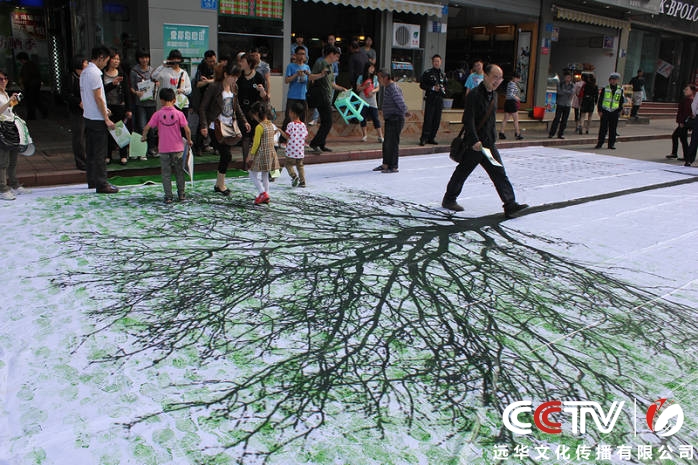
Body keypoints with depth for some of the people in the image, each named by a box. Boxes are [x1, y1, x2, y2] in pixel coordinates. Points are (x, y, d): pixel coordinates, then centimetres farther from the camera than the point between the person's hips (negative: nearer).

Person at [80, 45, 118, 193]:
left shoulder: (84, 72, 13)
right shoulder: (94, 73, -16)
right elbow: (98, 98, -19)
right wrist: (106, 119, -16)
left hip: (88, 116, 10)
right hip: (97, 119, -10)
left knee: (91, 150, 15)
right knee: (100, 153, -6)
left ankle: (92, 181, 23)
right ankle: (101, 184, -3)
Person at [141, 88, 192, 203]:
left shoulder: (158, 114, -4)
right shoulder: (179, 114, -5)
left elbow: (147, 127, -7)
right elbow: (187, 130, -9)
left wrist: (144, 136, 12)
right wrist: (189, 140, 7)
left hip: (163, 149, -1)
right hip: (177, 148, 1)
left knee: (166, 173, 7)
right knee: (179, 172, 14)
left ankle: (168, 196, 5)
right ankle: (181, 194, 18)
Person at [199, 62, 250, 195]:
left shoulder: (234, 87, 7)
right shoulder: (214, 87, -13)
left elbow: (236, 107, 21)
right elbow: (203, 107, -11)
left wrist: (244, 121, 12)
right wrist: (204, 126, -20)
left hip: (229, 126, 7)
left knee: (224, 155, 9)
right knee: (226, 155, -9)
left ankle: (219, 183, 22)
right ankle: (221, 185, 7)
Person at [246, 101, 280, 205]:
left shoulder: (259, 127, -17)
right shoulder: (271, 125, 6)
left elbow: (256, 143, -16)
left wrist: (251, 155, -7)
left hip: (261, 154, -8)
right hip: (271, 153, 8)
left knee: (253, 175, 3)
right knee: (265, 176, 17)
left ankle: (263, 193, -9)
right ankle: (265, 196, 21)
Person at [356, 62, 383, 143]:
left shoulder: (375, 78, 6)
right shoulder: (361, 77, 3)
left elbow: (378, 88, 6)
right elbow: (358, 89, 2)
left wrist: (372, 91, -14)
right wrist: (365, 86, -15)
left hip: (372, 101, 0)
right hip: (363, 101, 0)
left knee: (375, 118, -5)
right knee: (363, 118, 3)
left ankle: (380, 136, -4)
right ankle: (364, 135, 18)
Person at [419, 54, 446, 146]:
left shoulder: (443, 74, 15)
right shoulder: (427, 73, -1)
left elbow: (445, 84, 26)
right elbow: (422, 85, -4)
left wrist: (443, 88, 3)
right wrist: (432, 88, -14)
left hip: (439, 99, 5)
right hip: (430, 99, -5)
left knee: (437, 120, 5)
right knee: (428, 119, -12)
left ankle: (431, 138, 13)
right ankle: (423, 138, -9)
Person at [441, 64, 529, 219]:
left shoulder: (494, 95, 11)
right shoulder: (474, 95, -15)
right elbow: (468, 120, -21)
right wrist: (474, 141, -26)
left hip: (489, 144, 8)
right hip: (474, 145, -7)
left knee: (500, 174, 1)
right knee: (462, 172, 7)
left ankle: (510, 205, 0)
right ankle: (449, 199, 26)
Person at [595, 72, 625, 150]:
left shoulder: (620, 90, 9)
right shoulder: (605, 89, 3)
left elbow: (621, 101, 16)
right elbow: (600, 100, 3)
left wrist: (619, 110, 10)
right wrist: (600, 110, -3)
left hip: (615, 112, 2)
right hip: (605, 111, -2)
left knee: (613, 129, 4)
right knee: (603, 128, -3)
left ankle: (611, 144, 10)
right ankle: (600, 143, 3)